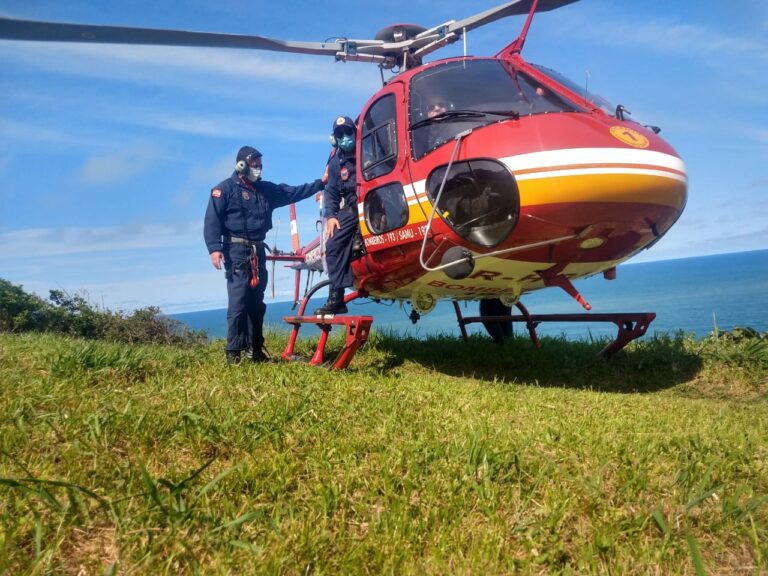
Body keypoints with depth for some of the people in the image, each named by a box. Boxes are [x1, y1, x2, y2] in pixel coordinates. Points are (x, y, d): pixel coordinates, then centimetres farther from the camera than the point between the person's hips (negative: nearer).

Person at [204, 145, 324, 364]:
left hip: (258, 252, 7)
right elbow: (212, 220, -9)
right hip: (236, 251, -6)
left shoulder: (266, 189, 18)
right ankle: (233, 352, -6)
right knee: (238, 302, -12)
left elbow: (294, 192, 20)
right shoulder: (225, 189, -1)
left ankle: (256, 349, 17)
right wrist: (214, 248, -21)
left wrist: (319, 183, 13)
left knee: (257, 303, 9)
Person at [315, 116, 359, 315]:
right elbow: (331, 191, 16)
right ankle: (336, 298, -3)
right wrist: (330, 216, 3)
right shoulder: (336, 162, 14)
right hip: (350, 208, 4)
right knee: (334, 245, -7)